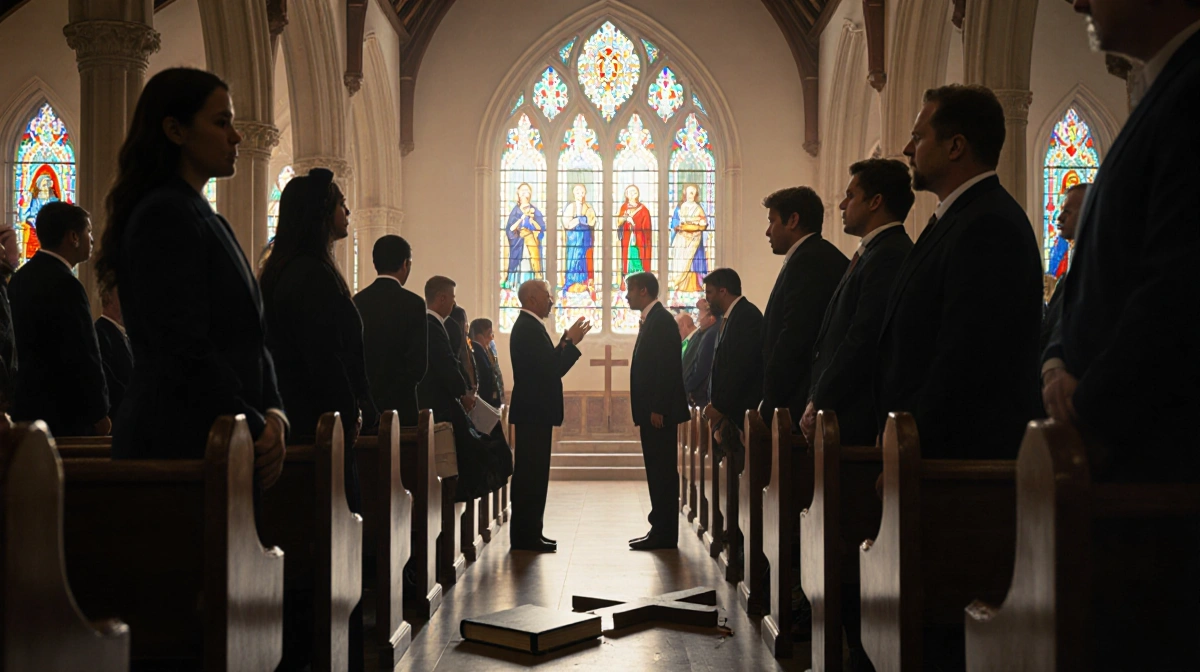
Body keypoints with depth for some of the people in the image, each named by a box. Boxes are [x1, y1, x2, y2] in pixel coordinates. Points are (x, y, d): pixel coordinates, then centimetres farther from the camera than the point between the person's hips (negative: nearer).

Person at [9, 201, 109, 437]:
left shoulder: (21, 278, 9)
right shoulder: (64, 284, -18)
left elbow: (29, 346, 14)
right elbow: (83, 356, -19)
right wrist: (100, 413, -10)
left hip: (30, 406, 9)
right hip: (64, 413, -9)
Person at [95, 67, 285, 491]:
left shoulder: (205, 218, 17)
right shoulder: (166, 216, -12)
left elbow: (246, 337, 16)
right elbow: (185, 351, -20)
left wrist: (273, 413, 0)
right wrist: (256, 429, -13)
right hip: (180, 444, -9)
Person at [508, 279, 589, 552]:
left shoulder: (528, 326, 16)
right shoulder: (529, 328, -17)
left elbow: (548, 364, 15)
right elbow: (552, 369, -21)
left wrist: (567, 339, 11)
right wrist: (572, 341, -13)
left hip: (533, 411, 11)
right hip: (534, 412, -11)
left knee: (532, 474, 14)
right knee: (531, 475, -6)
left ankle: (528, 533, 20)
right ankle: (526, 535, -1)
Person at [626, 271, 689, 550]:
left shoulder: (661, 320, -13)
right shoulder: (653, 319, 17)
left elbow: (666, 367, -21)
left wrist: (657, 410, -22)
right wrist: (649, 410, 16)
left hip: (659, 412, -10)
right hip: (652, 411, 10)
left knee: (662, 471, -5)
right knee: (658, 471, 12)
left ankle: (664, 533, -1)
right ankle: (661, 530, 18)